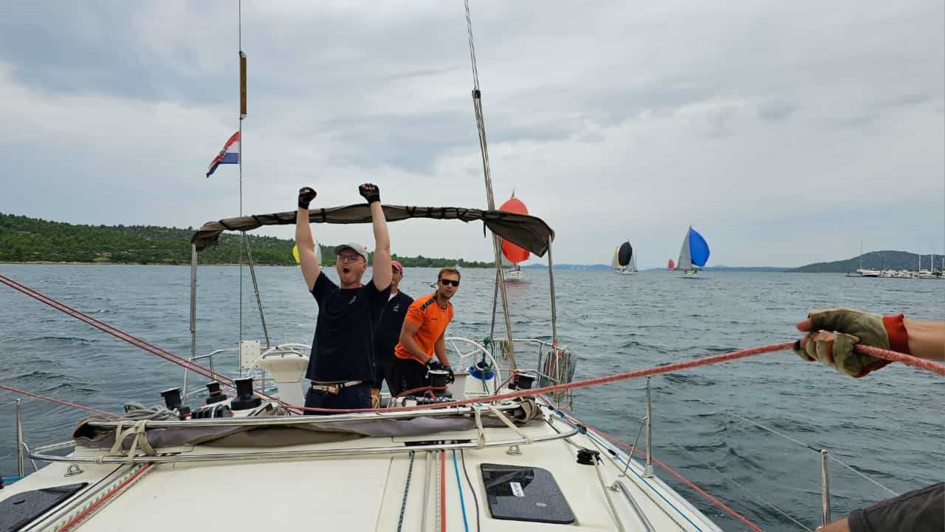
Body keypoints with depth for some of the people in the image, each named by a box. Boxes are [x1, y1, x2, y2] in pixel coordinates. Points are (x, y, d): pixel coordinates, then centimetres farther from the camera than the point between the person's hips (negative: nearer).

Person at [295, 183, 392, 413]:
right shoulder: (325, 293, 12)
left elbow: (383, 247, -6)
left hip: (355, 394, -4)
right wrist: (303, 206, 11)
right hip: (317, 393, 4)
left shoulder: (371, 296, 1)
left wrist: (374, 202, -3)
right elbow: (305, 246, 14)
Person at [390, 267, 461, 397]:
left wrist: (446, 366, 11)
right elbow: (405, 338, -21)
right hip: (407, 361, -8)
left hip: (425, 363, 8)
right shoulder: (422, 306, -19)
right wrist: (428, 360, -23)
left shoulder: (449, 309, 6)